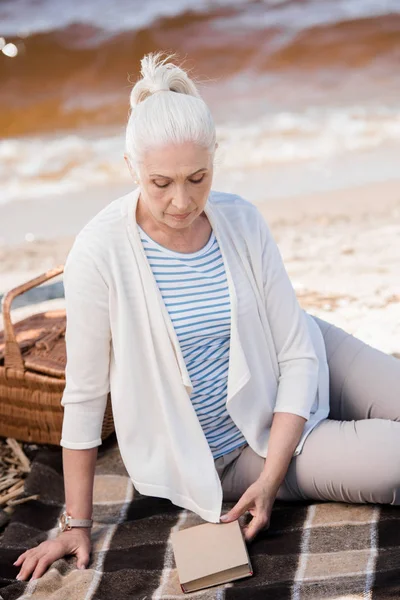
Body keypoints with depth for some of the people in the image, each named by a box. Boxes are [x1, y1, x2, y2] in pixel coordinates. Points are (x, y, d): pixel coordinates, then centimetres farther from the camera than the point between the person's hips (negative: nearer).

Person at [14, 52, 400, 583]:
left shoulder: (242, 221, -13)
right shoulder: (101, 251, -22)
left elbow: (297, 353, -9)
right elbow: (84, 395, -14)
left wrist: (271, 476, -17)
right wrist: (77, 524, -8)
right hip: (226, 455, -3)